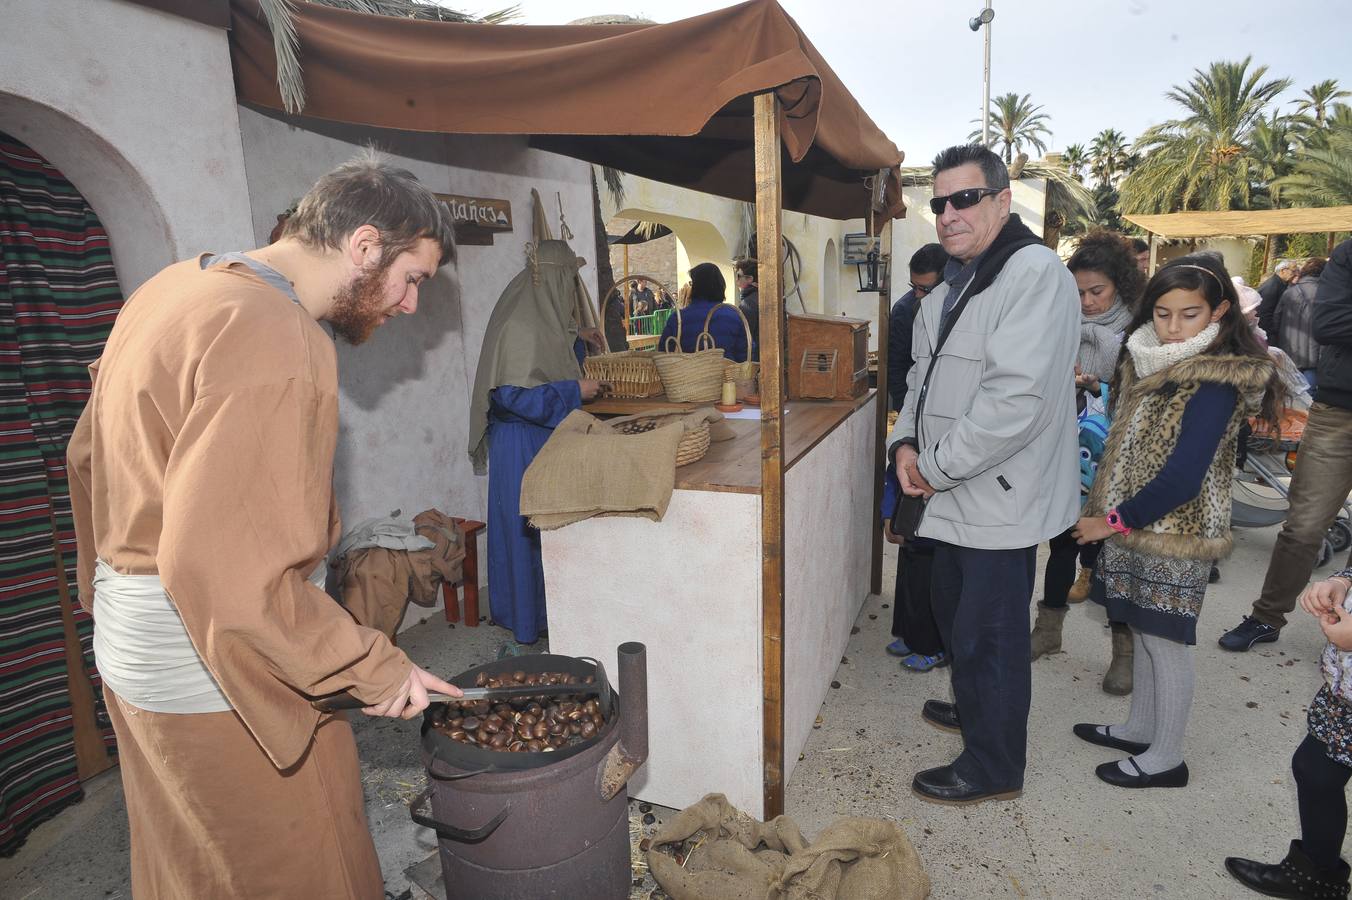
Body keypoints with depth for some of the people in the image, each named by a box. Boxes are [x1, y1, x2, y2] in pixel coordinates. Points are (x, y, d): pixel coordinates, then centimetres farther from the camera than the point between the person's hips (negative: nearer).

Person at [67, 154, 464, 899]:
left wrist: (112, 576, 24)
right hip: (216, 668, -9)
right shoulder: (278, 341, -26)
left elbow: (89, 452, 15)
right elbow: (225, 567, -31)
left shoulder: (174, 287, 5)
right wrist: (373, 667, -22)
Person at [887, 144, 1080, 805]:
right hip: (956, 496, 9)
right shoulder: (953, 286, 13)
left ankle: (993, 766, 24)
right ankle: (972, 708, 48)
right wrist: (906, 442, 1)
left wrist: (936, 466, -19)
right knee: (954, 613, 24)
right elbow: (924, 375, 18)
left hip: (1001, 496, -9)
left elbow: (1017, 400, -28)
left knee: (988, 635, 4)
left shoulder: (1035, 273, -18)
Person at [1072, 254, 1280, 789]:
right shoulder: (1149, 363, 7)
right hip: (1135, 524, 8)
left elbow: (1183, 476, -22)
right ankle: (1140, 730, 33)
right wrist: (1110, 514, 6)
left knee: (1163, 640, 3)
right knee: (1141, 631, 17)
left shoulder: (1215, 382, -18)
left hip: (1174, 533, -8)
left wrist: (1115, 521, -16)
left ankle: (1165, 757, 19)